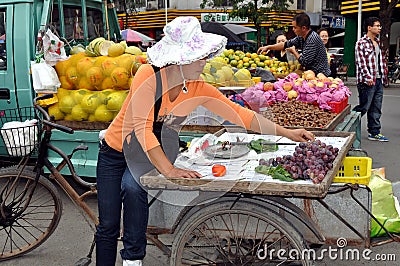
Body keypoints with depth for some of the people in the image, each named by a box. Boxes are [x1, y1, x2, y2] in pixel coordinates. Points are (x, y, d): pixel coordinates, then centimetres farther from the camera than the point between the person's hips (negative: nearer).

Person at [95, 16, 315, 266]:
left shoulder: (199, 89, -14)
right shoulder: (149, 75, -27)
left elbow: (241, 114, -11)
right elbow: (142, 128, -33)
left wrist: (287, 132, -14)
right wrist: (169, 170, -39)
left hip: (148, 153, 2)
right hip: (115, 151, -2)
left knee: (133, 187, -28)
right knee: (108, 227, -3)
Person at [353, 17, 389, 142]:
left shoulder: (378, 42, 18)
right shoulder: (361, 42, -8)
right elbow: (361, 61, -14)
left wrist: (383, 74, 14)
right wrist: (368, 77, -18)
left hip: (378, 80, 8)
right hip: (367, 81, -8)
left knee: (376, 109, 10)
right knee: (363, 107, -6)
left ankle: (374, 132, 16)